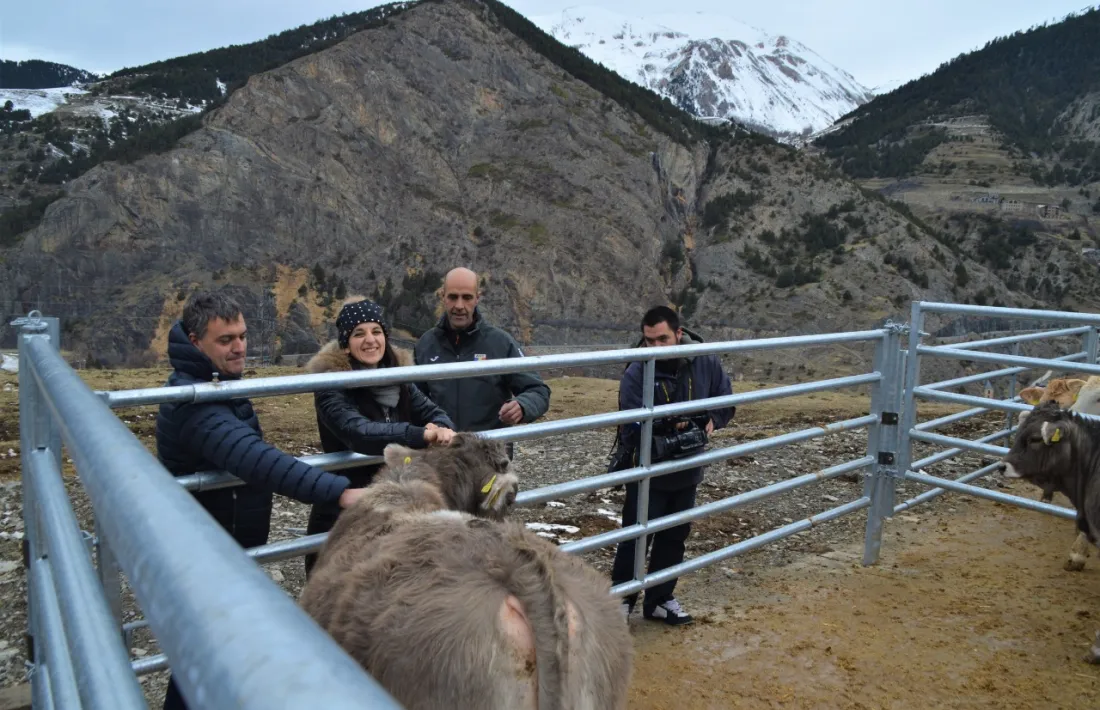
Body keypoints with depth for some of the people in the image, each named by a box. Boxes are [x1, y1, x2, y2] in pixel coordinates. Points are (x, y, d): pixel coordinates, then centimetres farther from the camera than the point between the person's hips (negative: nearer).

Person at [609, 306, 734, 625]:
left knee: (674, 537, 17)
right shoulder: (635, 374, -22)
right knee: (636, 538, 4)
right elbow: (633, 430, -25)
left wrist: (711, 420, -16)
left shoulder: (706, 364, -9)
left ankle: (660, 599, 34)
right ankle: (621, 599, 22)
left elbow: (726, 403, 3)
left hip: (687, 471, 5)